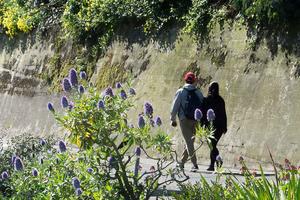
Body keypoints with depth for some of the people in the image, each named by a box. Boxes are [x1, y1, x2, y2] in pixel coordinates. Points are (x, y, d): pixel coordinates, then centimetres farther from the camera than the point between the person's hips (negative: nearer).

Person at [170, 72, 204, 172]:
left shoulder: (180, 92, -2)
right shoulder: (199, 93, 5)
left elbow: (175, 107, -3)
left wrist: (173, 119, 6)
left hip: (184, 120, -3)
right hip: (195, 121, 3)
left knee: (189, 142, -2)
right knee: (190, 141, 15)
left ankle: (195, 164, -10)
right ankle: (182, 162, 22)